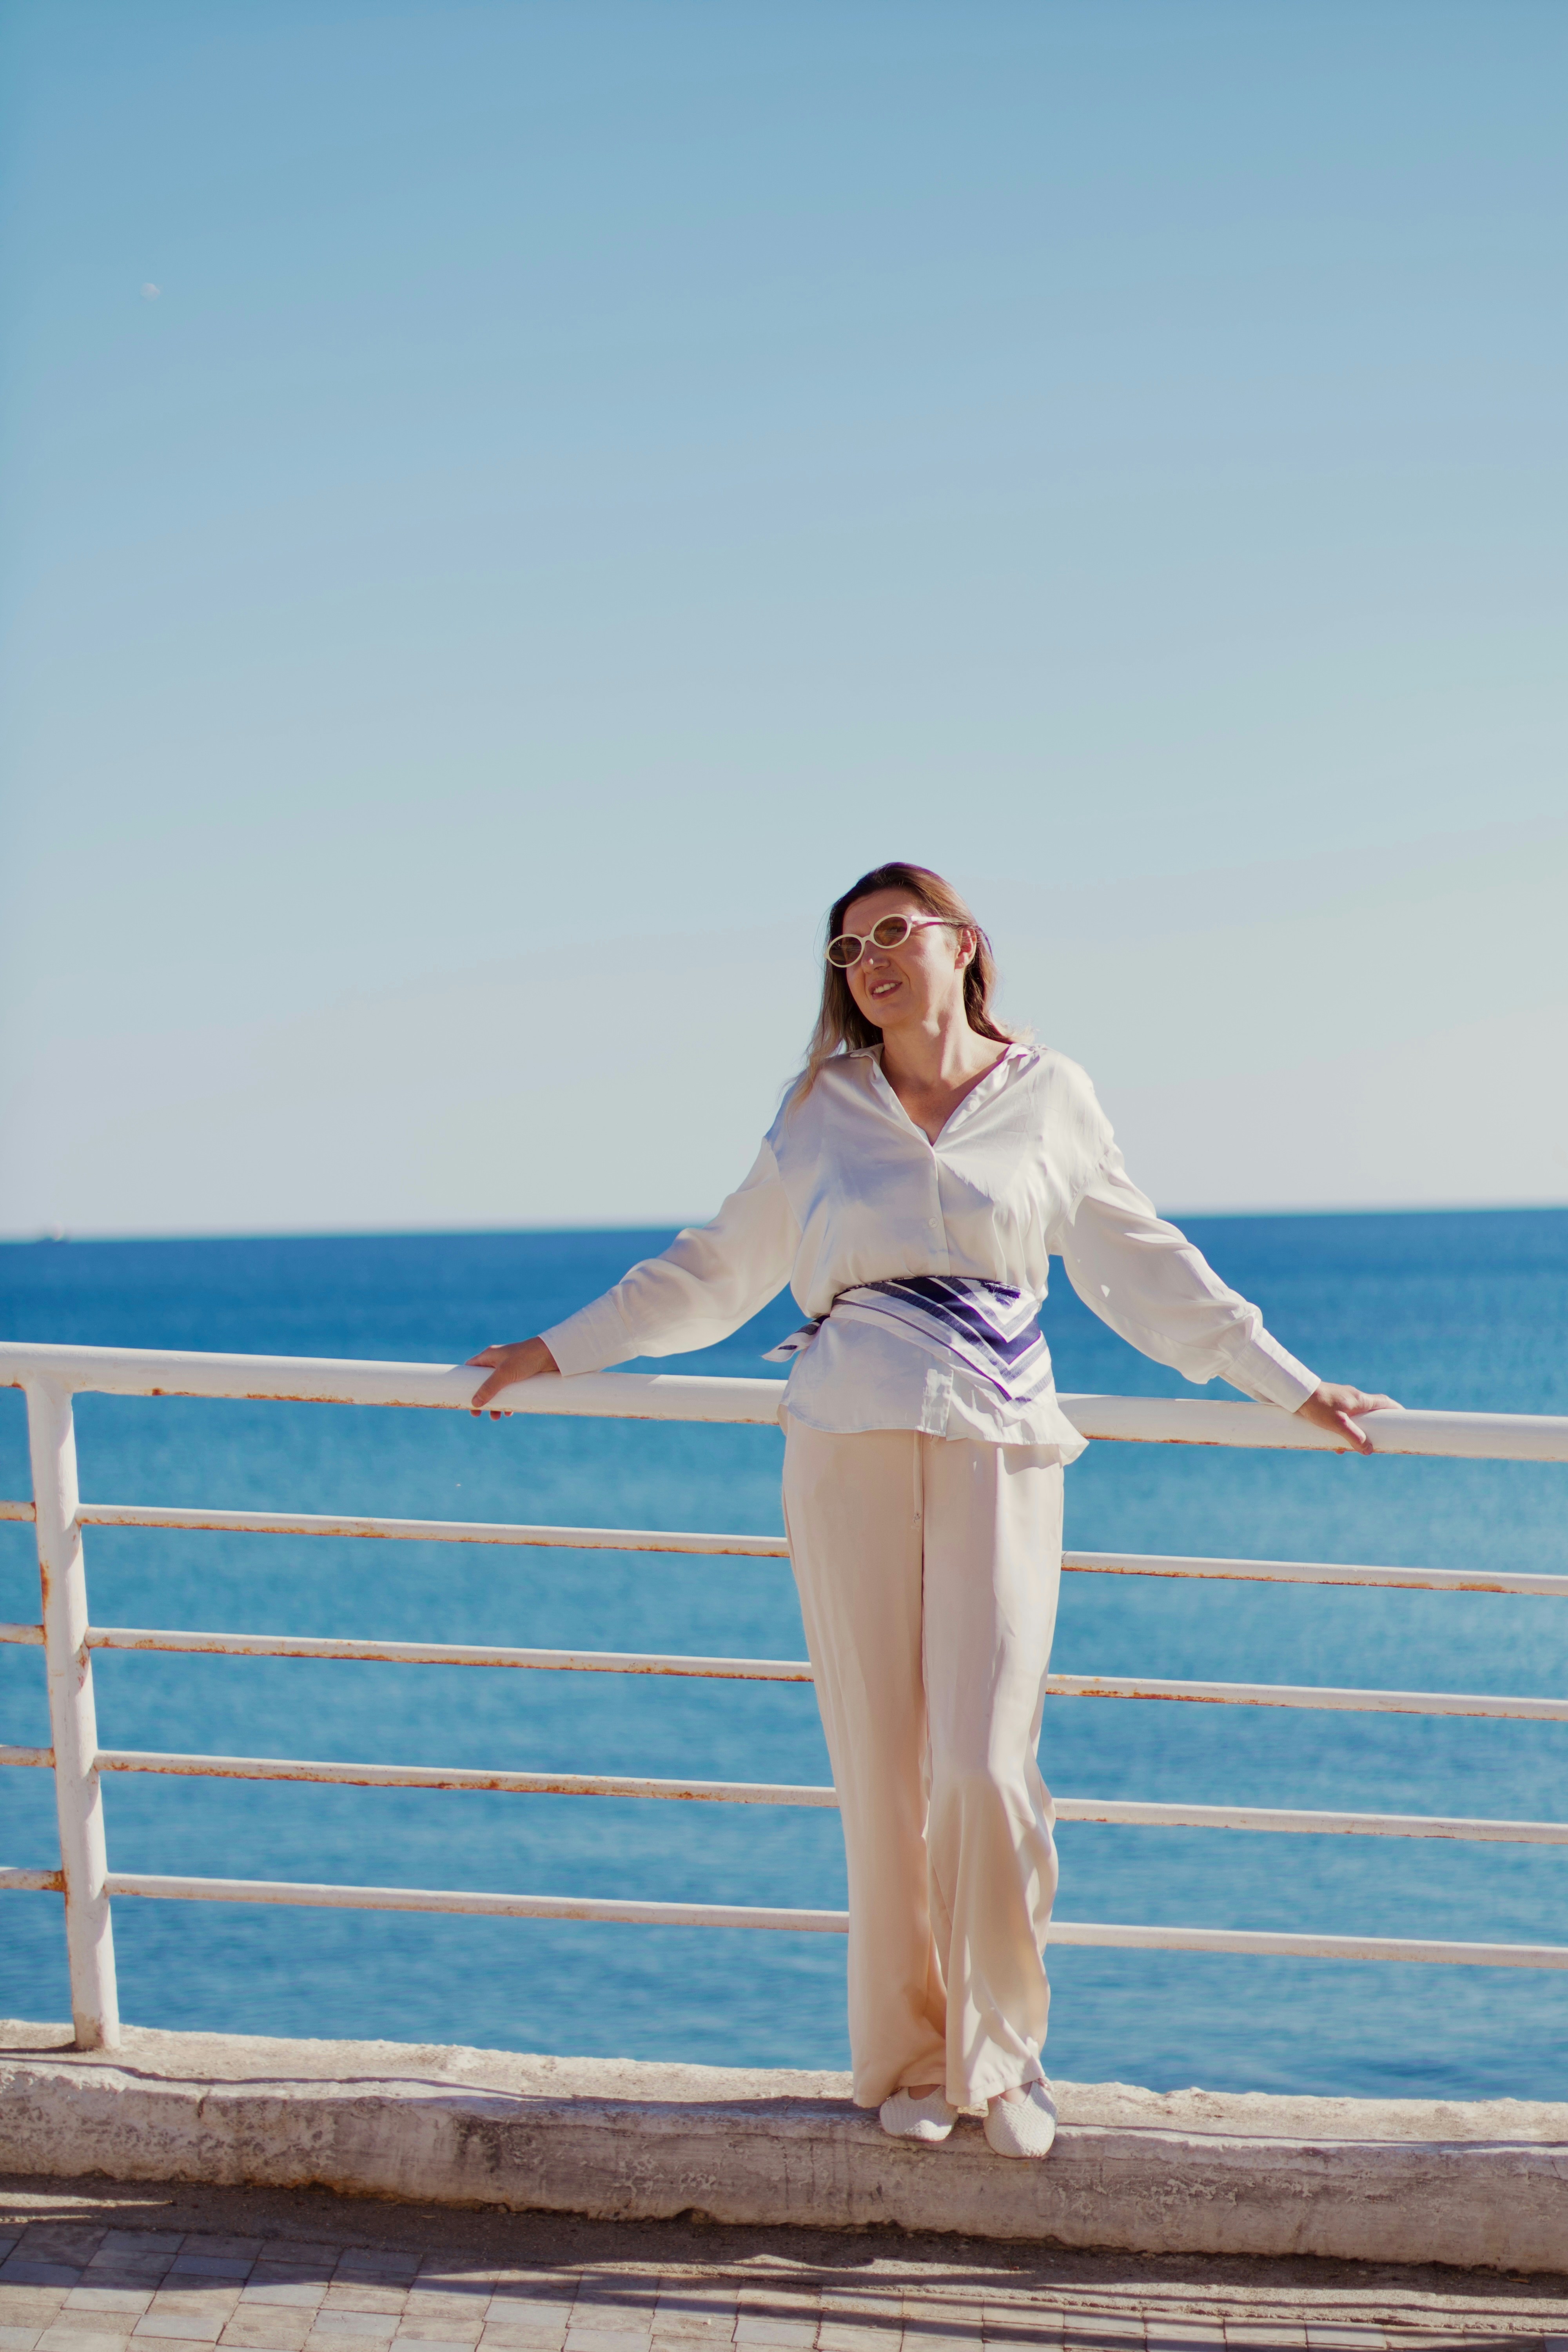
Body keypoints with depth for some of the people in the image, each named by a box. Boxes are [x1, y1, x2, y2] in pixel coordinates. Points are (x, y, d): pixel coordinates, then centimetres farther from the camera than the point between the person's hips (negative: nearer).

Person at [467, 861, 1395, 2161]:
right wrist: (557, 1350, 23)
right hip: (849, 1447, 1)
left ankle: (1002, 2048, 9)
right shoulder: (824, 1107, 12)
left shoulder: (1049, 1095, 9)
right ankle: (910, 2057, 15)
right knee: (883, 1772, 1)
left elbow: (1147, 1266, 17)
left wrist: (1293, 1386, 18)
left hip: (997, 1452, -1)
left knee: (984, 1766, -10)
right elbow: (718, 1269, 22)